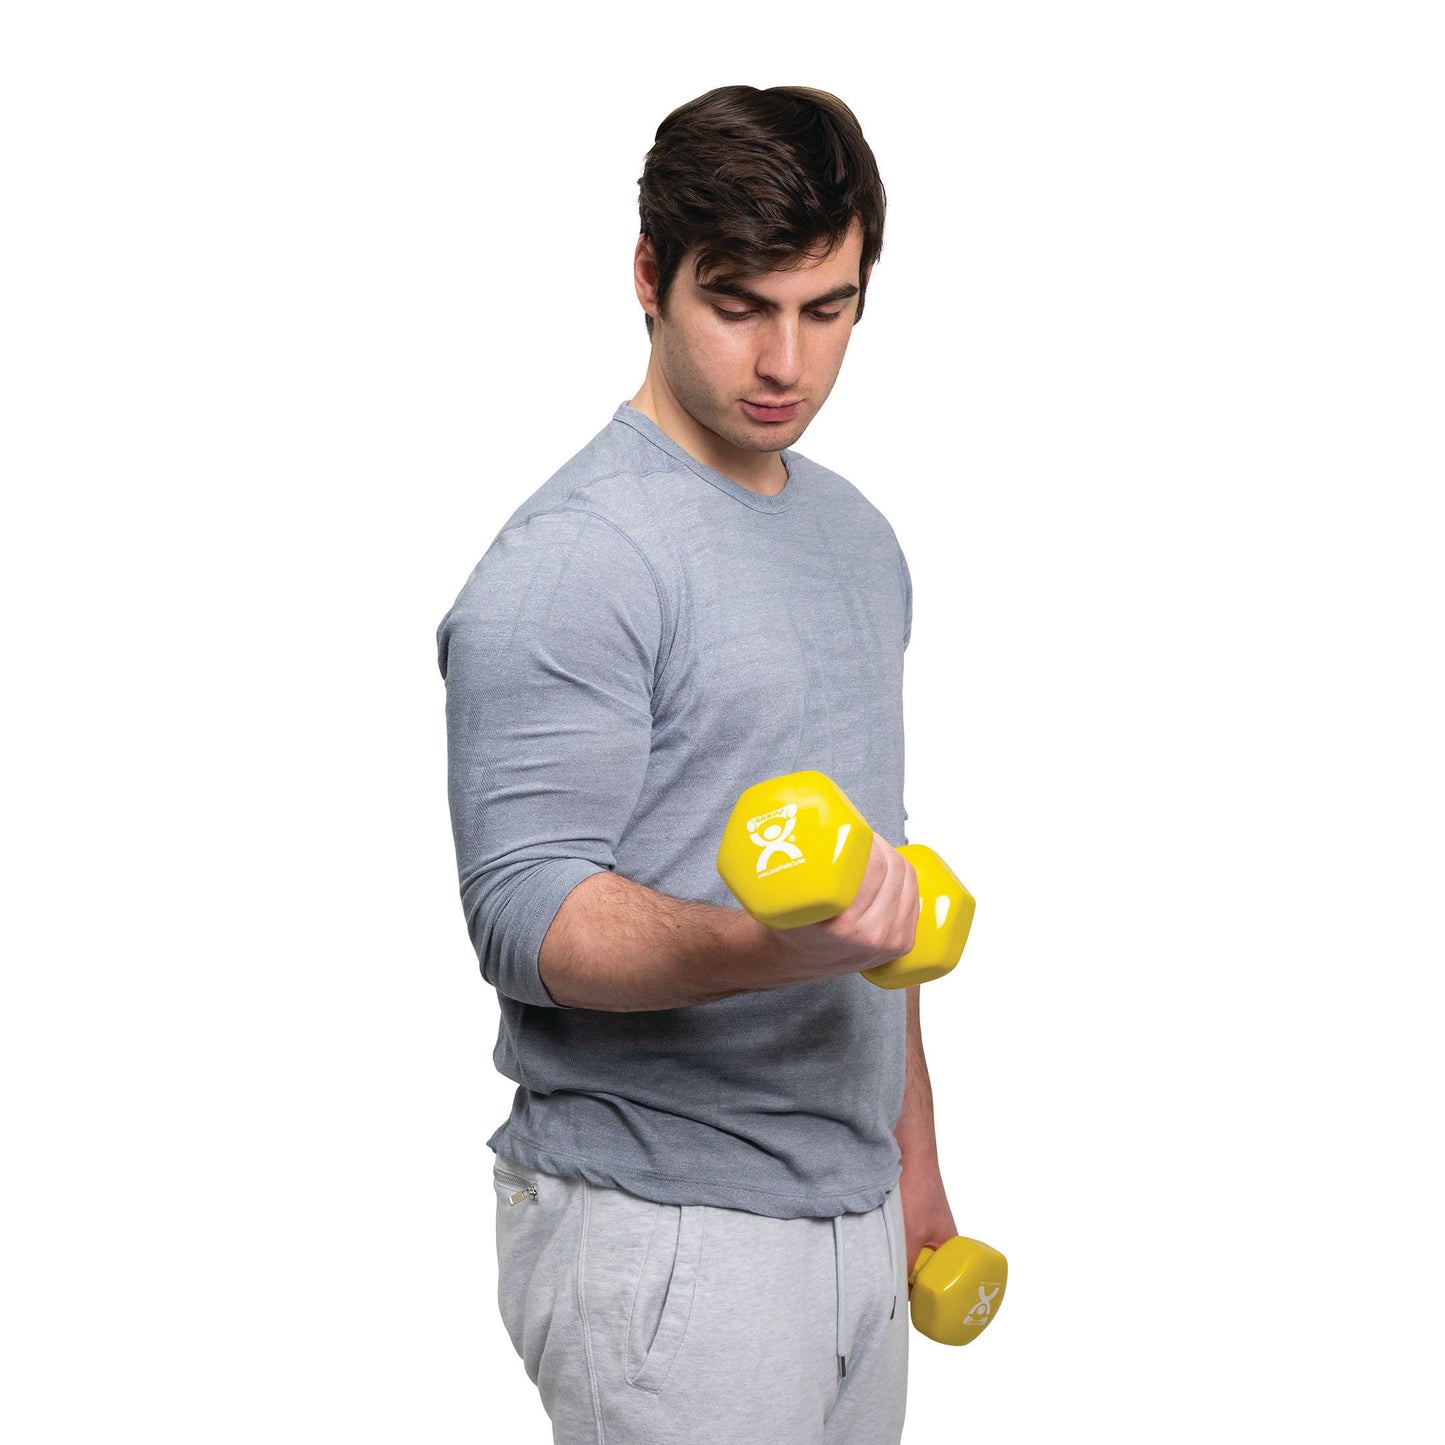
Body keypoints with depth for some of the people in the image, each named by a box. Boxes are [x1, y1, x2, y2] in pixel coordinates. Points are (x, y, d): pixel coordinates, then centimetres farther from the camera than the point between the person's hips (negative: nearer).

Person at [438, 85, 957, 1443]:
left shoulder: (855, 532, 12)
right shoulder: (567, 564, -15)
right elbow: (528, 913, -19)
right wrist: (766, 947, -36)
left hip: (852, 1219, 8)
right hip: (663, 1241, -7)